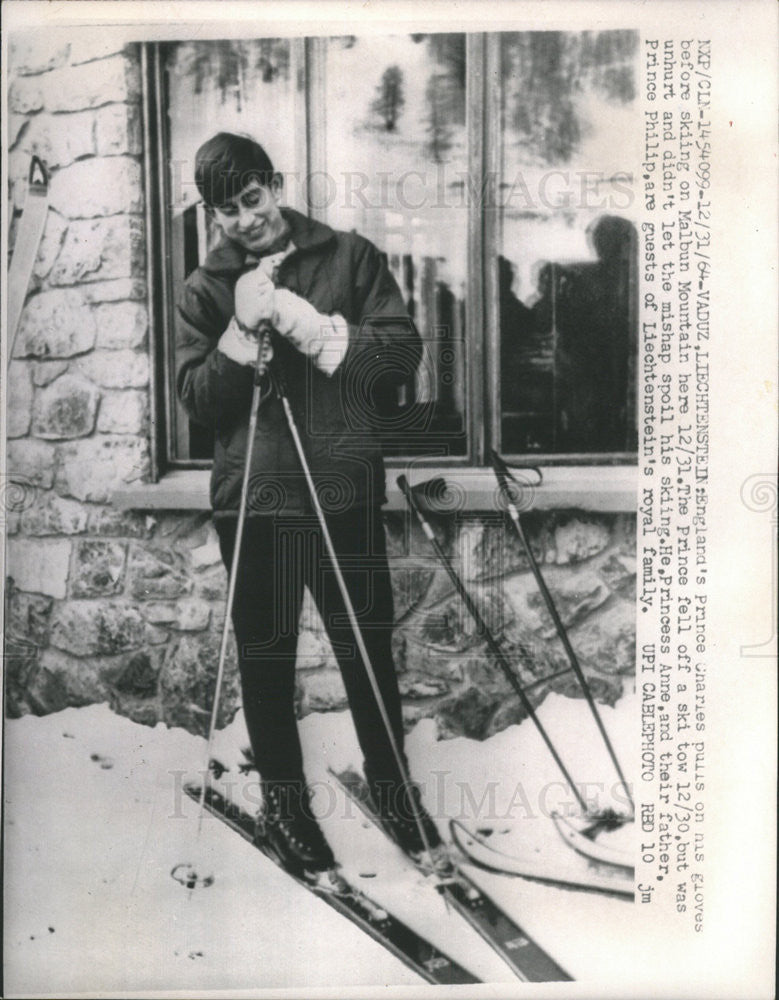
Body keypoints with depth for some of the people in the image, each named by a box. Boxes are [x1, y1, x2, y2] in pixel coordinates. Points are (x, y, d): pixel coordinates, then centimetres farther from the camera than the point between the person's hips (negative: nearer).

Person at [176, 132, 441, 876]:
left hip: (345, 488, -1)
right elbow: (195, 399, -1)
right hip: (252, 498, 1)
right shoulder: (206, 289, 7)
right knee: (265, 651, 10)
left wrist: (307, 325, -15)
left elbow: (403, 351, -5)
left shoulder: (350, 258, 4)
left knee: (367, 643, 7)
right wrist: (244, 331, -15)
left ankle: (391, 784, 27)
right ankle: (282, 795, 28)